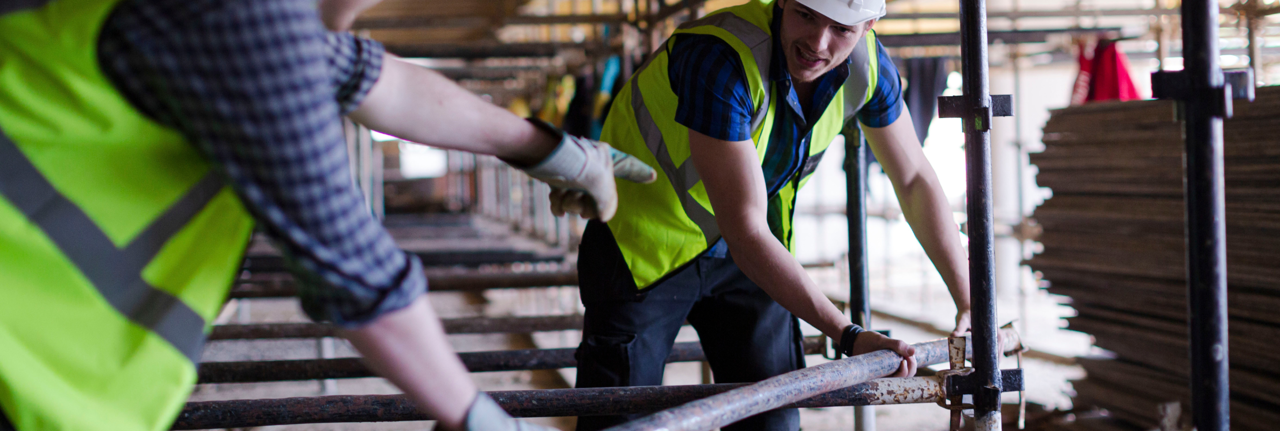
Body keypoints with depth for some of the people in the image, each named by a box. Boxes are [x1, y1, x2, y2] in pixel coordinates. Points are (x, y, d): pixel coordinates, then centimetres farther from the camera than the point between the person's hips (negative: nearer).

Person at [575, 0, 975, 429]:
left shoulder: (867, 64, -15)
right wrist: (849, 336, -34)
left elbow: (914, 180, 1)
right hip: (649, 242, -5)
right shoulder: (720, 60, -35)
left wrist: (969, 302, -2)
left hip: (749, 249, 6)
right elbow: (745, 232, -34)